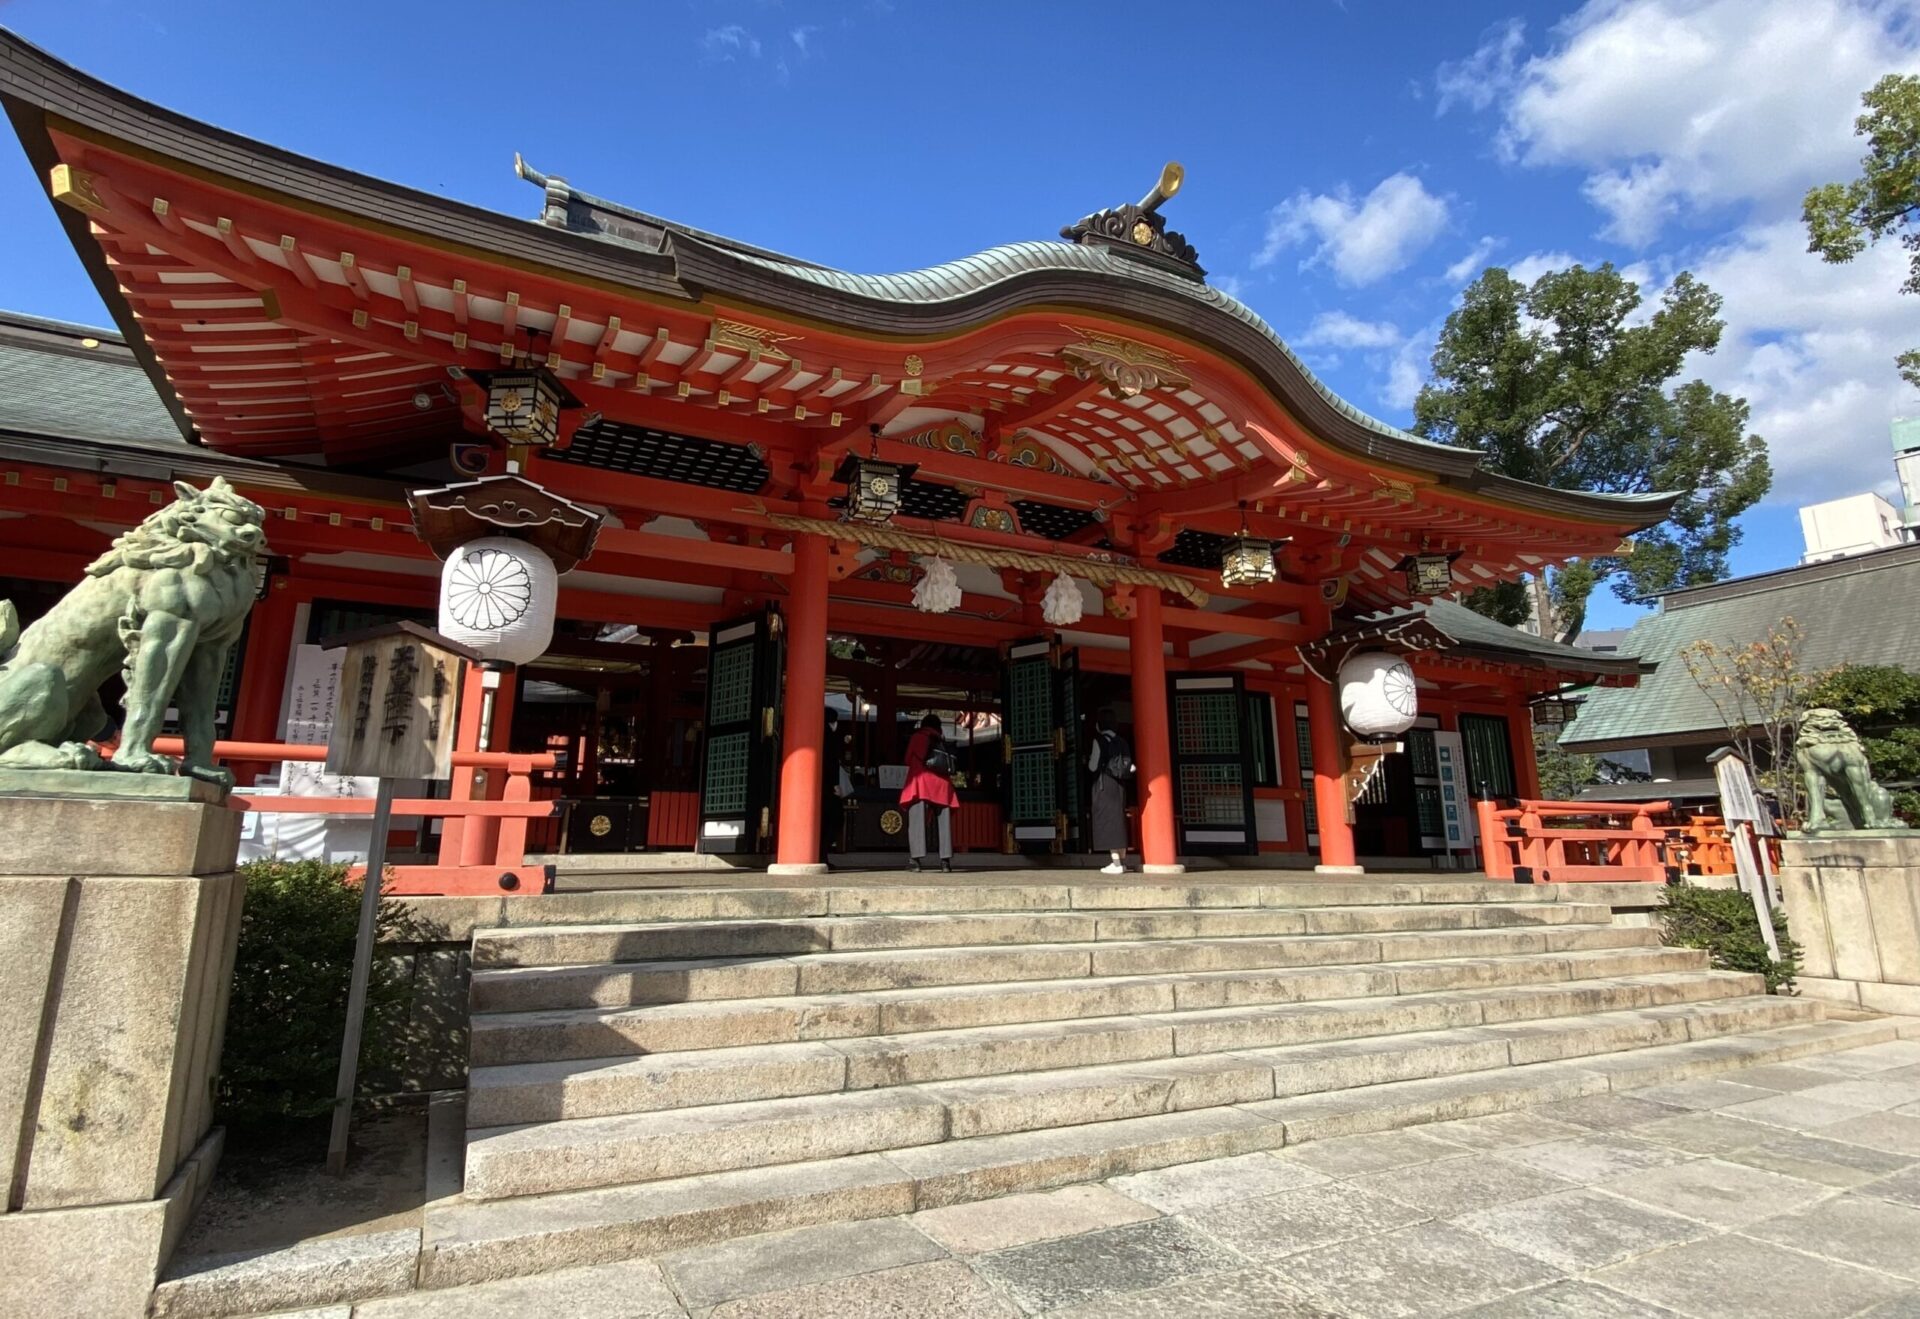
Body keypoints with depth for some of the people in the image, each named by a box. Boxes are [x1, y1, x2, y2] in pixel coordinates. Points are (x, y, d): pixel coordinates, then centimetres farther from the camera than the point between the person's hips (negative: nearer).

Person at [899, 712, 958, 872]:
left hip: (921, 781, -3)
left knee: (917, 821, -8)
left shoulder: (916, 737, 13)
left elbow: (908, 759, 11)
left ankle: (915, 858, -18)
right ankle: (946, 860, -3)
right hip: (941, 783, 3)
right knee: (944, 822, 3)